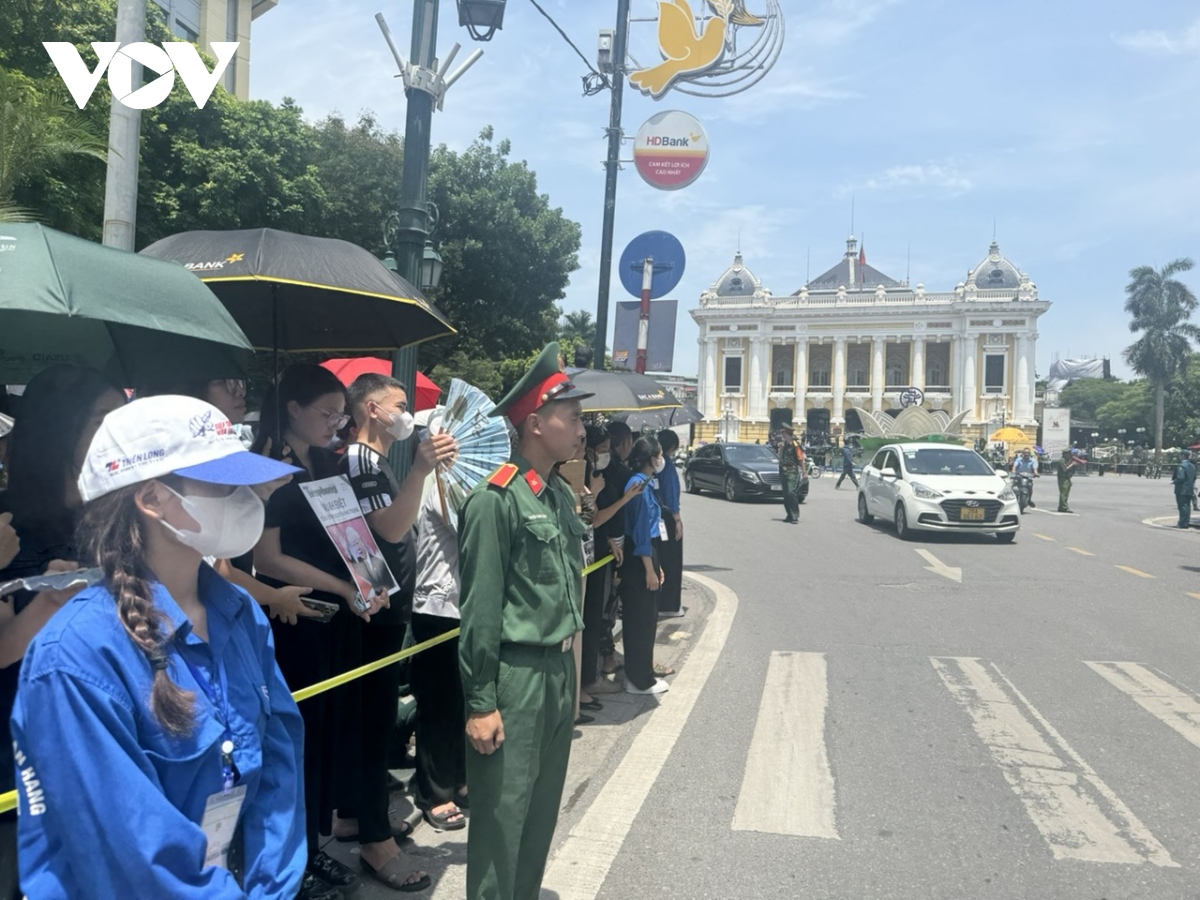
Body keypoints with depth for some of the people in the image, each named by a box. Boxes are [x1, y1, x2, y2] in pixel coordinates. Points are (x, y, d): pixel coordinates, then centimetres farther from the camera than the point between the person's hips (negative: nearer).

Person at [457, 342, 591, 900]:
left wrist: (568, 668, 17)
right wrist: (480, 702, -16)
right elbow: (480, 609, -18)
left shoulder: (561, 495, 8)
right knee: (502, 816, 5)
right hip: (516, 676, -8)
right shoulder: (496, 500, -17)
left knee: (542, 810, 20)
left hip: (560, 669, 8)